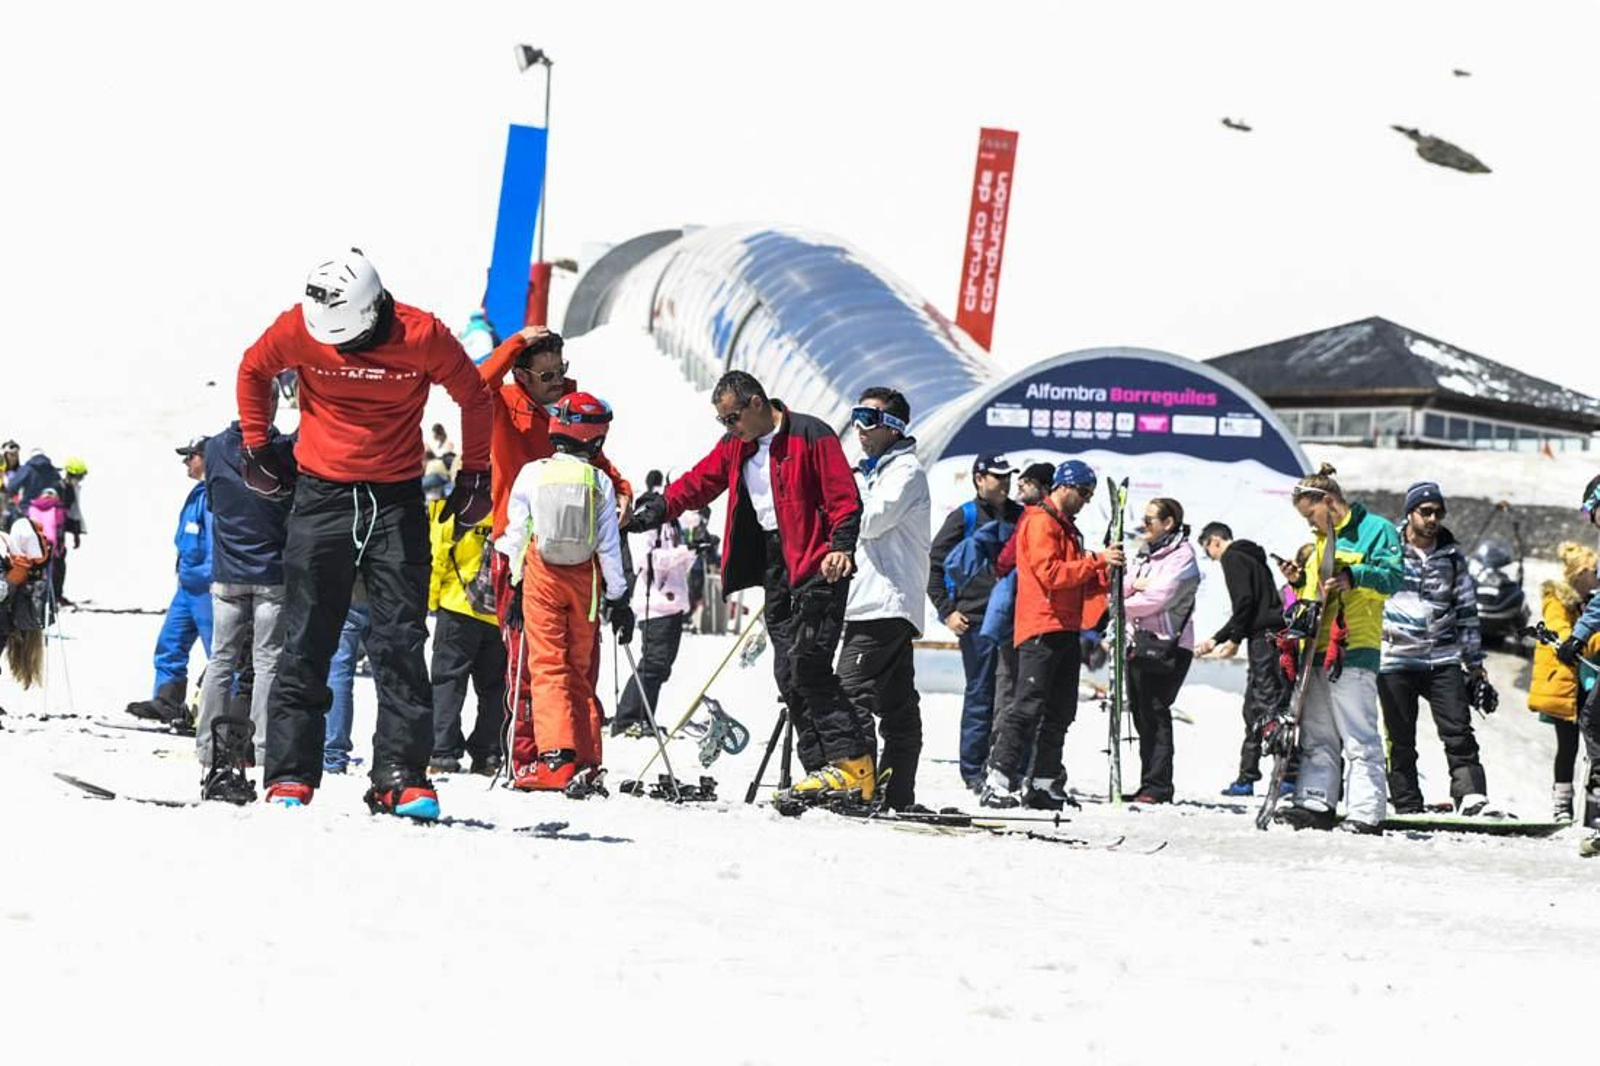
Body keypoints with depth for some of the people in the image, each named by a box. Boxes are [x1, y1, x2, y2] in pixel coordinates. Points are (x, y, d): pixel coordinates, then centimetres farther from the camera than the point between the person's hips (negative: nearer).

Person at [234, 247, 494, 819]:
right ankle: (290, 773, 3)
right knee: (307, 642, 0)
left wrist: (475, 475, 8)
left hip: (398, 499, -1)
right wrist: (256, 447, 13)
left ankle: (401, 775, -1)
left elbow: (474, 396, 4)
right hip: (321, 495, 1)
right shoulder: (298, 330, -9)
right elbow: (253, 371, 13)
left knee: (401, 642, -3)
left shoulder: (422, 337, -13)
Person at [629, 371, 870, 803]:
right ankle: (821, 768, 2)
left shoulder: (809, 436, -8)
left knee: (806, 663, -19)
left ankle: (853, 763, -19)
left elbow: (844, 498, -11)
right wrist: (659, 509, 1)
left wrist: (840, 546, -23)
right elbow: (699, 482, 16)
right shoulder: (735, 445, 15)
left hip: (818, 567, -8)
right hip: (777, 569, 8)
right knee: (788, 674, 2)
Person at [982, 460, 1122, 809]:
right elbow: (1050, 572, -18)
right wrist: (1097, 561, -17)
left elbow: (1078, 583, 23)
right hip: (1041, 629, -10)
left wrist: (1106, 570, 5)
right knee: (1029, 706, -14)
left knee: (1060, 713, 10)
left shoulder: (1065, 527, 24)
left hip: (1065, 631, 10)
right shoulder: (1041, 522, -6)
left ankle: (1043, 782, 14)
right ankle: (998, 781, -16)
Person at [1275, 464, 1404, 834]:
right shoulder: (1321, 540, 23)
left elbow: (1394, 578, -14)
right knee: (1317, 737, 9)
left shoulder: (1376, 530, -2)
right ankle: (1316, 803, 11)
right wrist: (1299, 581, 14)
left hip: (1354, 650, -9)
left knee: (1360, 740, -8)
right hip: (1316, 650, 9)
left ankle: (1366, 814, -9)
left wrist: (1354, 577, -27)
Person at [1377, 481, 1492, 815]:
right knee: (1400, 739, 0)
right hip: (1395, 659, -1)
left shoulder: (1451, 556, 12)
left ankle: (1470, 794, -18)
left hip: (1443, 659, 1)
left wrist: (1474, 662, 15)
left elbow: (1466, 610, 17)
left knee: (1458, 730, -13)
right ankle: (1408, 808, 4)